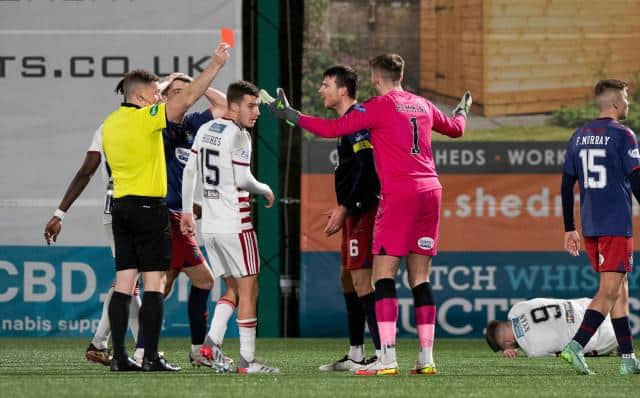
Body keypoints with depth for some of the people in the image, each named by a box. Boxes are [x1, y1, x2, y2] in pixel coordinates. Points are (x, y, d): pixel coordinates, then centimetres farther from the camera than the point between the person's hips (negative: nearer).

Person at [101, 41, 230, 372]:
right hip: (149, 207, -8)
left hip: (121, 206, 8)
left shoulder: (110, 124, 11)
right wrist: (215, 64, -11)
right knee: (154, 283, -6)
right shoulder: (145, 118, -12)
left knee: (124, 282, 6)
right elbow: (187, 99, -16)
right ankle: (151, 358, -10)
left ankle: (119, 356, 3)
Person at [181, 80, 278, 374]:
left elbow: (189, 171, 16)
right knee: (248, 289, -1)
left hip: (209, 225, 8)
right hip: (234, 225, -8)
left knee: (234, 288, 16)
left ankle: (212, 341, 0)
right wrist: (265, 190, 2)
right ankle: (247, 359, -3)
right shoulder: (237, 135, -12)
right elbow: (242, 180, -18)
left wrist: (186, 211, 22)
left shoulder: (205, 130, 11)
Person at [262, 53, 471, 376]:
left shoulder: (379, 106, -4)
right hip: (430, 191, 7)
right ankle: (426, 358, 5)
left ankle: (387, 358, -16)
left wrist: (290, 115, 3)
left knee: (383, 275, -6)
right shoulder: (422, 105, 15)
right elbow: (455, 128, 33)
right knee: (419, 278, 9)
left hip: (398, 194, -7)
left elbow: (331, 129, -7)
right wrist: (462, 113, 56)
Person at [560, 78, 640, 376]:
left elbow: (566, 186, 13)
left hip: (589, 227, 7)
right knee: (609, 291, -7)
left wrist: (569, 229, 18)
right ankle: (576, 345, -21)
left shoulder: (579, 137, 12)